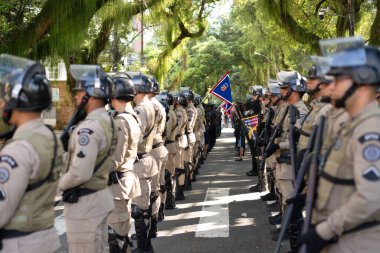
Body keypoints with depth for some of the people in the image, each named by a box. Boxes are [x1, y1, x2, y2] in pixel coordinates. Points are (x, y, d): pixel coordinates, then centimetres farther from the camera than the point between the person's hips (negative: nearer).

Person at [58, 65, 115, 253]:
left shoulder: (89, 128, -23)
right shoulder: (107, 120, 7)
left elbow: (80, 173, -26)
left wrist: (59, 184, -9)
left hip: (84, 203, -9)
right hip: (100, 196, 9)